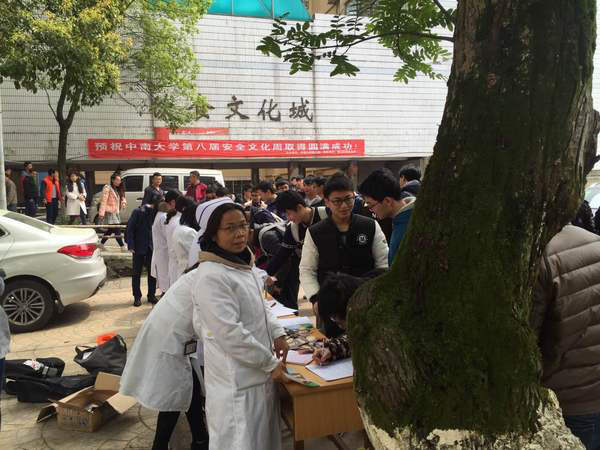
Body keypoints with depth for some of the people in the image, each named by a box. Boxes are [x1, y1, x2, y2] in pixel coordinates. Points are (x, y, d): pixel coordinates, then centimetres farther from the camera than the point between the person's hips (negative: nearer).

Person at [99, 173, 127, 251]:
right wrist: (101, 213, -22)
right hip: (109, 212, -9)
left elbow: (122, 197, 20)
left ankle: (101, 244, 27)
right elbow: (103, 201, -16)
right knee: (117, 230, -12)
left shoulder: (117, 189, 17)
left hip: (115, 212, 9)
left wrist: (123, 202, -6)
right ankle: (122, 247, -12)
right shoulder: (107, 188, -10)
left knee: (110, 230, 15)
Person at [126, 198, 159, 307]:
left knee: (152, 272, 6)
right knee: (136, 272, 6)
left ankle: (151, 295, 18)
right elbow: (129, 229, -9)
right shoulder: (138, 212, -11)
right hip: (139, 247, -3)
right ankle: (137, 297, 16)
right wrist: (131, 246, -14)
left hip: (152, 248, 3)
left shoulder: (157, 213, 0)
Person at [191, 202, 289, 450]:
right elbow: (230, 333, -26)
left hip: (259, 372, 9)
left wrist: (277, 333, 2)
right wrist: (271, 362, -17)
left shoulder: (243, 263, 6)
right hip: (236, 381, -9)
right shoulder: (211, 276, -23)